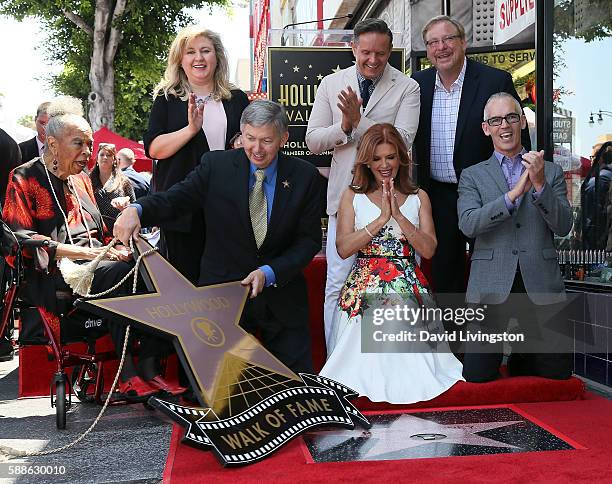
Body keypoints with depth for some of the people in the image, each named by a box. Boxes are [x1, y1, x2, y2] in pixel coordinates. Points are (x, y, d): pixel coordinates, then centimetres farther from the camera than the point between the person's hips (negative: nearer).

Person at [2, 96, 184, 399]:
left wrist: (115, 248, 1)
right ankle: (128, 376, -32)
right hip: (50, 273, -6)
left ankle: (149, 369, -29)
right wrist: (81, 252, -18)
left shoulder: (81, 180, 24)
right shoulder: (25, 179, 2)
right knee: (120, 272, -33)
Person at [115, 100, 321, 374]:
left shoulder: (305, 176, -2)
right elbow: (176, 199, -11)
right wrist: (136, 210, -33)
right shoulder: (217, 165, -4)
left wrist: (270, 272, -17)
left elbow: (309, 239, -3)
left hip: (281, 297, 1)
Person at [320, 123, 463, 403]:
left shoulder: (418, 197, 12)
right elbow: (343, 249, -4)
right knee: (365, 351, -17)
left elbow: (428, 250, 0)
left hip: (409, 290, 1)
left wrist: (398, 215, -11)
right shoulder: (353, 196, 9)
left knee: (408, 355, -16)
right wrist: (382, 218, -11)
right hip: (364, 291, -1)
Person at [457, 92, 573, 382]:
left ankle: (520, 360, 33)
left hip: (540, 285, 2)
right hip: (491, 286, -1)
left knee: (558, 373, 3)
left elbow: (563, 227, 0)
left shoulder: (551, 172, 12)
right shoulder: (472, 176, 8)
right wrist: (514, 193, -18)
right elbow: (468, 224, -9)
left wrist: (540, 185, -14)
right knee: (477, 377, -3)